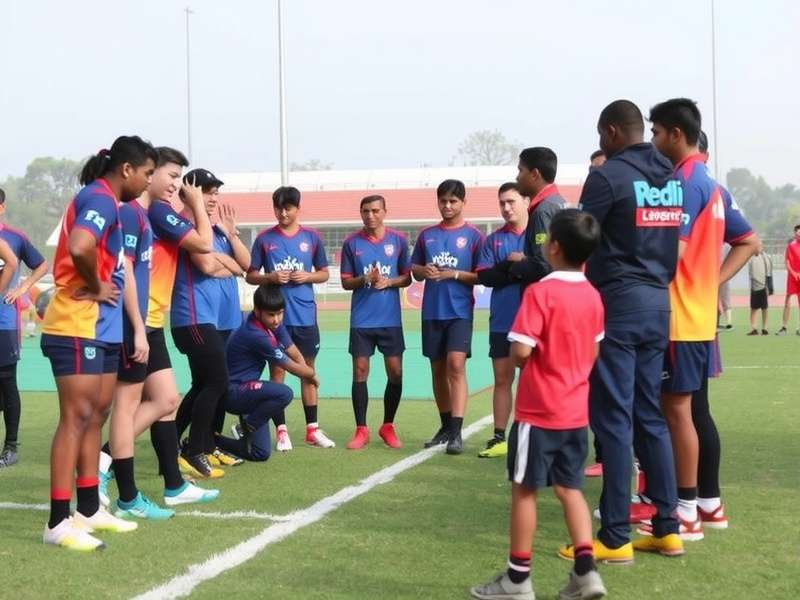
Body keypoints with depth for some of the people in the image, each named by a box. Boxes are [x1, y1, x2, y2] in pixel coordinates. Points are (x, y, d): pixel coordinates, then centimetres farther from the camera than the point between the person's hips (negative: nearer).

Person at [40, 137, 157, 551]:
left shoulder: (106, 202, 16)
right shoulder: (100, 198, -15)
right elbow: (79, 246, -32)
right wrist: (95, 287, -17)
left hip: (101, 328, 10)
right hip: (78, 328, -10)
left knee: (95, 416, 15)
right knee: (76, 418, -9)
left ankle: (89, 509, 24)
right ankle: (58, 523, -6)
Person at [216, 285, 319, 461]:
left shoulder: (274, 324, 0)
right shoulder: (256, 335, -25)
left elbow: (296, 355, 6)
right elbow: (292, 367, -14)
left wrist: (308, 374, -11)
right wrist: (312, 374, 4)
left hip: (246, 389, 9)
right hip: (232, 392, -9)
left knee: (260, 454, 4)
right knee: (284, 393, -32)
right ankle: (245, 429, -10)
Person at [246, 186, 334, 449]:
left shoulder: (312, 237, 4)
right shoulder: (264, 238, 1)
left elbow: (324, 273, 11)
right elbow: (250, 275, 5)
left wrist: (308, 276, -9)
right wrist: (270, 277, -14)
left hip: (305, 316, 2)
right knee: (277, 370, 2)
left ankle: (312, 429, 16)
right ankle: (281, 431, 7)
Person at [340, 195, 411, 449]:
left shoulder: (398, 240, 2)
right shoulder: (352, 243, 2)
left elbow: (407, 278, 7)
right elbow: (346, 282, 5)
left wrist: (389, 282, -13)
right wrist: (365, 279, -14)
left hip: (391, 318, 0)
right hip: (361, 320, 0)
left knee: (395, 372, 2)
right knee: (360, 371, 0)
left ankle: (388, 426, 19)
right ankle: (361, 430, 10)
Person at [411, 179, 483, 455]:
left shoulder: (473, 235, -1)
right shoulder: (426, 235, 10)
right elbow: (415, 271, 15)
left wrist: (455, 274, -17)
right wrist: (424, 270, -7)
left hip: (459, 311, -4)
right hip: (432, 312, 4)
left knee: (456, 364, -16)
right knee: (438, 369, 11)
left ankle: (456, 433, -17)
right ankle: (446, 426, 25)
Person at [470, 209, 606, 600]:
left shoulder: (541, 292, -17)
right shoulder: (592, 295, 5)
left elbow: (520, 351, -20)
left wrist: (517, 357, 0)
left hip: (538, 411, -6)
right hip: (577, 411, 6)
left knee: (524, 489, 5)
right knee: (570, 489, 15)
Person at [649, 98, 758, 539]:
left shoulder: (684, 181, -14)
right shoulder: (711, 184, 15)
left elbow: (672, 251, -22)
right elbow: (748, 242, 19)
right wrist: (714, 282, 10)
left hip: (680, 317, -10)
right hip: (700, 315, 10)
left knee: (676, 409, -4)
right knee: (691, 409, 15)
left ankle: (686, 512, 1)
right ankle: (708, 501, 22)